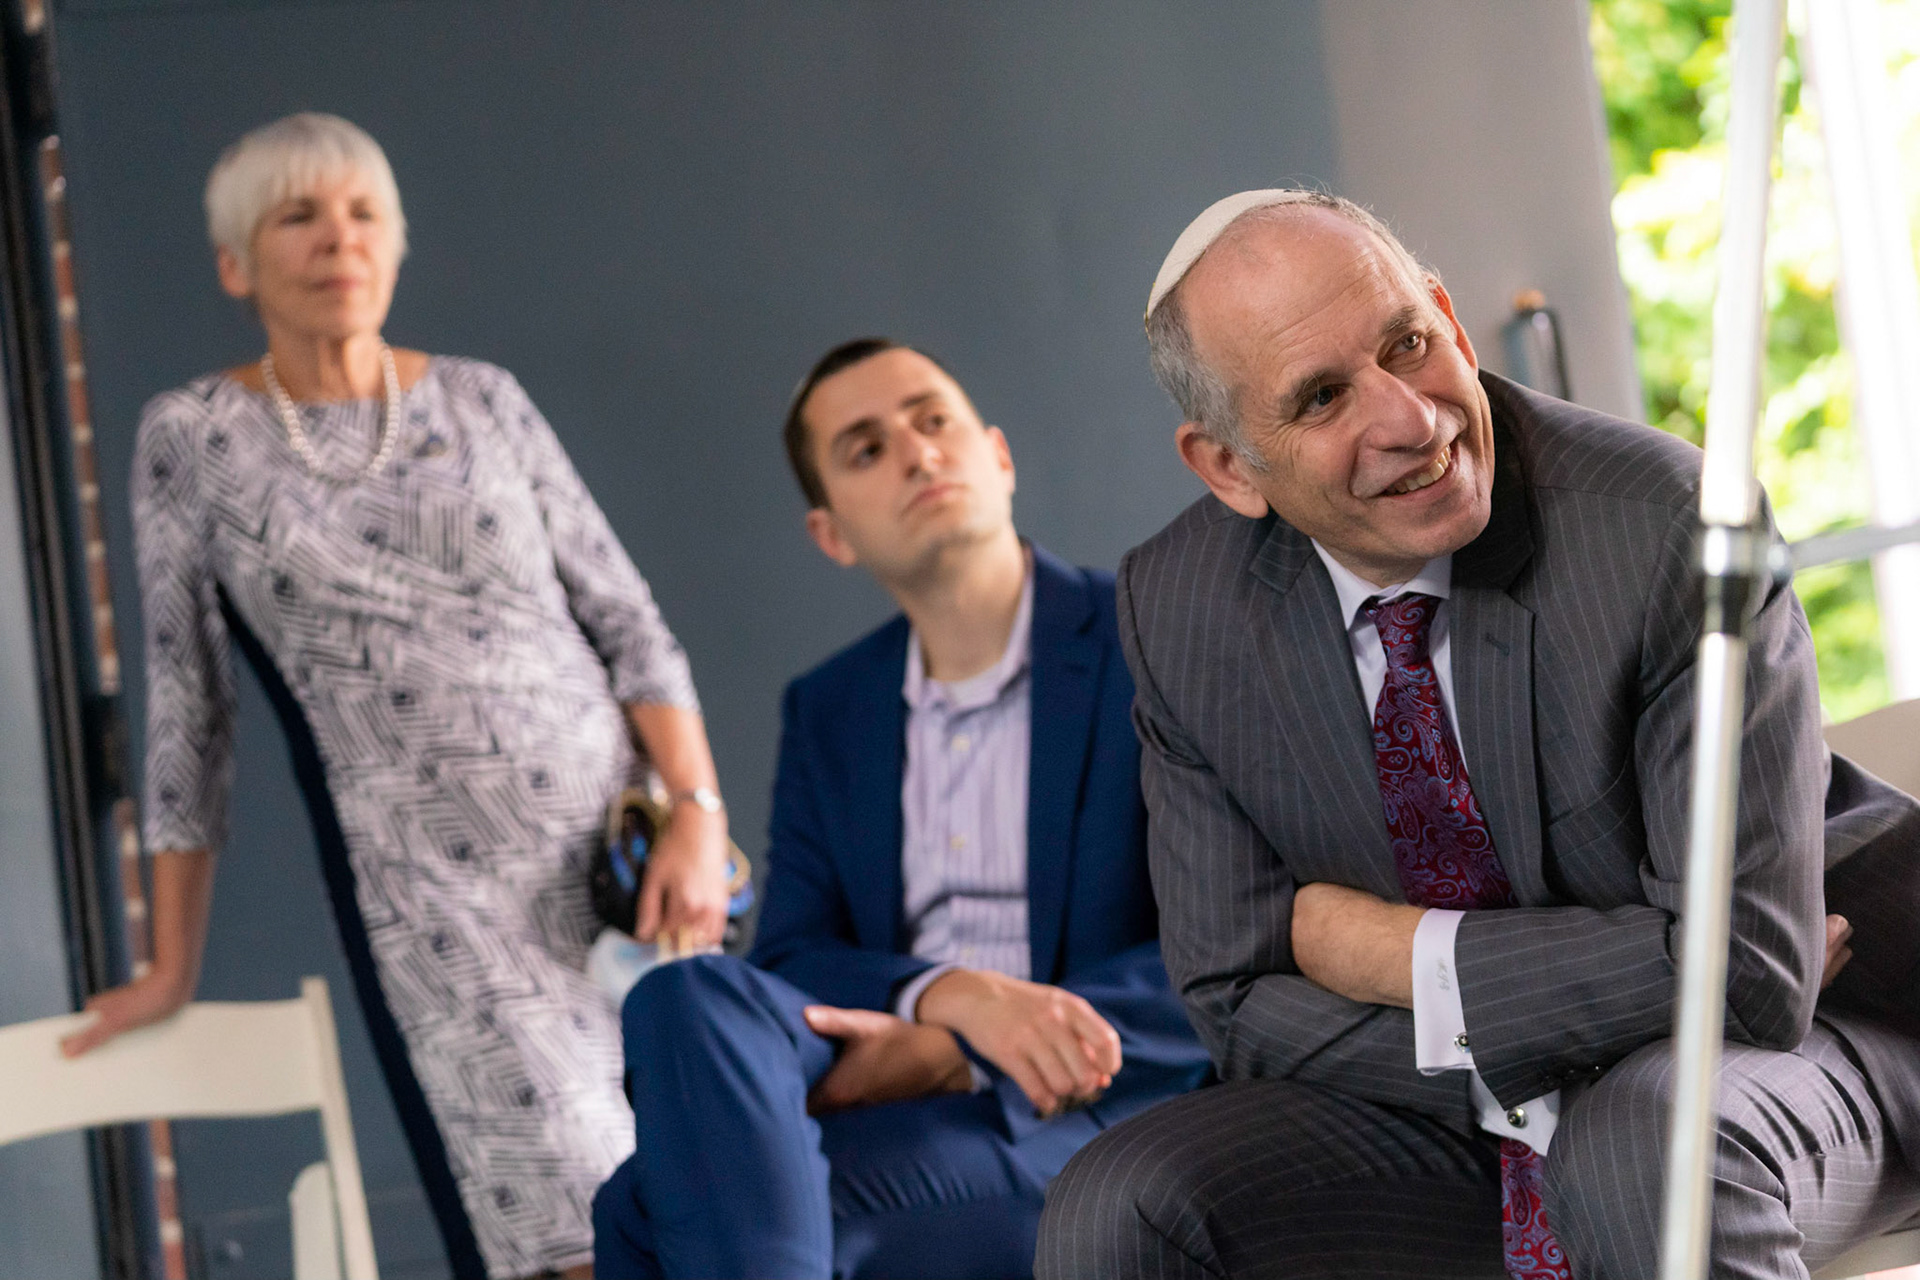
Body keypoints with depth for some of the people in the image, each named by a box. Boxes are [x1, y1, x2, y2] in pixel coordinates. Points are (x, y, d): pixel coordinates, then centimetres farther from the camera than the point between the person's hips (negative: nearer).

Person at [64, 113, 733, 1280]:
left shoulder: (482, 402, 9)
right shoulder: (192, 438, 6)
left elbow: (630, 626, 7)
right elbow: (188, 704, 9)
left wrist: (699, 813, -7)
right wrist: (173, 967, 11)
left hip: (621, 844, 2)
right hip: (434, 893, -2)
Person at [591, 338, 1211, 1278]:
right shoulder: (827, 712, 20)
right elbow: (788, 959, 8)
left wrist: (941, 1055, -15)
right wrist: (956, 997, -17)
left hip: (1088, 1121, -5)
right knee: (688, 996, -30)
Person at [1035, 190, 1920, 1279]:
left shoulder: (1667, 524, -23)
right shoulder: (1179, 612, -8)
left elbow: (1748, 967, -26)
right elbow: (1243, 1000, -5)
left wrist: (1401, 951, -17)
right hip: (1468, 1126, 4)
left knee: (1644, 1136, -37)